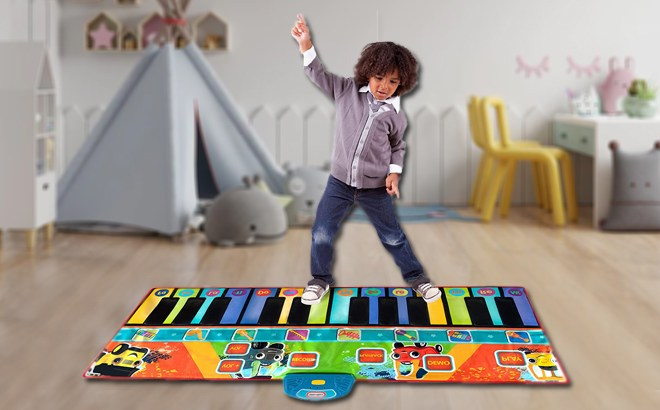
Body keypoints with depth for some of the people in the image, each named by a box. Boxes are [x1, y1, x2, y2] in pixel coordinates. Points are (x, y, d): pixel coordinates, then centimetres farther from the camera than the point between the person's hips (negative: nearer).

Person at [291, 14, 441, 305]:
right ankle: (320, 279, 25)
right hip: (339, 181, 1)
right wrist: (306, 45, -15)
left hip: (375, 186, -1)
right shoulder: (347, 90, -4)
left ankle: (416, 277, 29)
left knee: (392, 236, 10)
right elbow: (319, 75, -2)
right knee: (322, 234, 3)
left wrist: (394, 173, -2)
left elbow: (398, 146, 11)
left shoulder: (395, 115, -3)